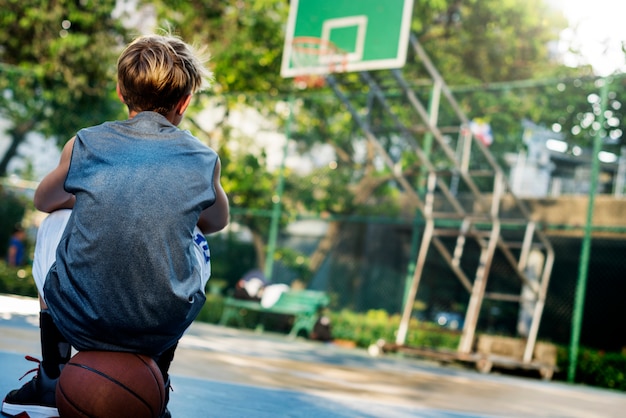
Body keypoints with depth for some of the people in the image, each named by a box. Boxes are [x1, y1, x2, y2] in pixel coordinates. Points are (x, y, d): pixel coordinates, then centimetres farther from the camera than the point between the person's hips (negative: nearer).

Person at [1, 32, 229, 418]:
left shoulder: (85, 144, -1)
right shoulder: (204, 160, -1)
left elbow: (44, 201, 19)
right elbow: (217, 222, 20)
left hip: (77, 321, 0)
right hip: (163, 328, 0)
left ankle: (50, 385, 31)